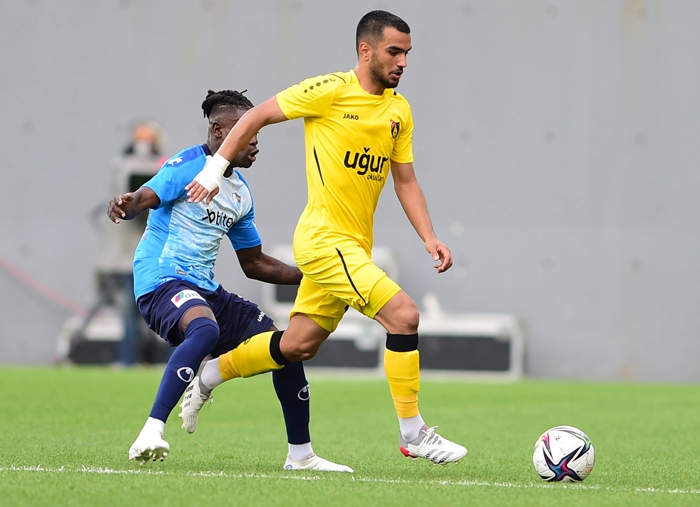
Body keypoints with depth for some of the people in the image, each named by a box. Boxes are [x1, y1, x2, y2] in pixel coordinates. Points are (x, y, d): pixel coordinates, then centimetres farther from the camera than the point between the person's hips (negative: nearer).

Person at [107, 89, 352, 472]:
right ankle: (151, 434, -44)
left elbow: (255, 264, 24)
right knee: (206, 329, -40)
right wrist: (125, 206, -49)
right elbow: (144, 197, -25)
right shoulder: (187, 166, -8)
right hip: (162, 282, -8)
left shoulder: (241, 192, 16)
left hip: (206, 289, 9)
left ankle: (301, 455, 20)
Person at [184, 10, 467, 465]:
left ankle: (209, 375, 36)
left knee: (299, 346, 15)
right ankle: (413, 433, -10)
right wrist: (216, 168, -2)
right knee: (404, 314, -19)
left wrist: (430, 238, 3)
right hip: (324, 237, -8)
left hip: (354, 246, 8)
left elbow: (405, 181, 15)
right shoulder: (330, 91, -11)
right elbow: (257, 117, -3)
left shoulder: (399, 110, 9)